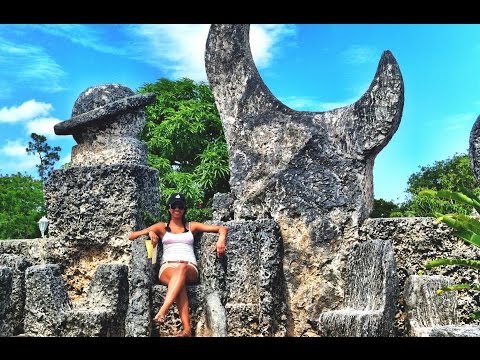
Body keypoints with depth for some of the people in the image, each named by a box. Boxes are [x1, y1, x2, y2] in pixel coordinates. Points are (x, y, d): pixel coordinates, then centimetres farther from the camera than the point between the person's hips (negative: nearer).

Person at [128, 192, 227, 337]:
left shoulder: (192, 226, 24)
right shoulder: (162, 227, 23)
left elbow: (222, 228, 19)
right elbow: (131, 236, 18)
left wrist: (221, 239, -6)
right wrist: (149, 232, -2)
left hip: (190, 269, 1)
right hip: (167, 267, 0)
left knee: (182, 268, -40)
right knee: (179, 282, -39)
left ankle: (162, 311, -52)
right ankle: (187, 329, -53)